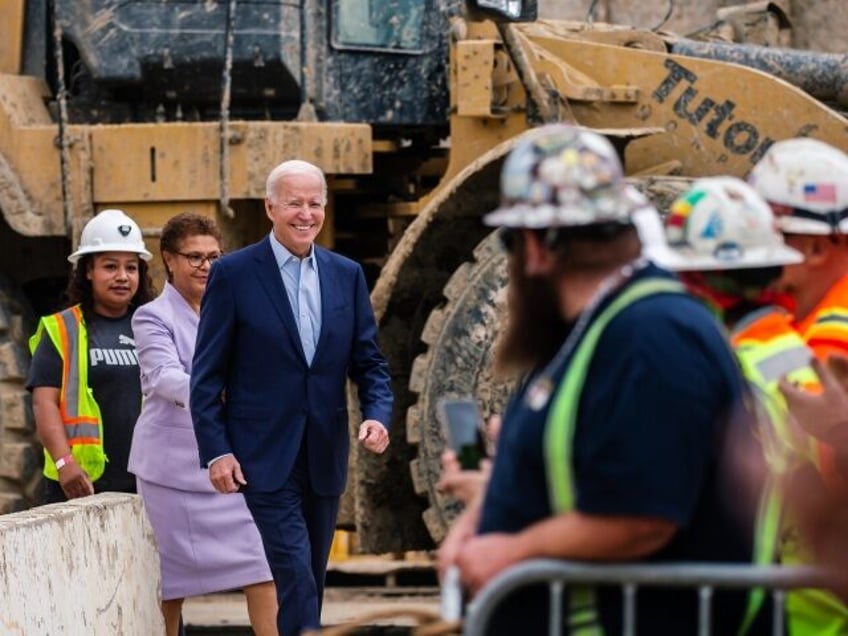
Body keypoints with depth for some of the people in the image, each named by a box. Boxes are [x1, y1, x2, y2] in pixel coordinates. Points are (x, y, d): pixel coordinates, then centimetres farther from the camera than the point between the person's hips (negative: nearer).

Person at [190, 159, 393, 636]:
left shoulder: (347, 275, 9)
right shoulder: (234, 273, -4)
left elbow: (369, 361, 10)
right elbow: (207, 376, -4)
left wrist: (378, 414, -10)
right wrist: (215, 451, -12)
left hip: (325, 456, 5)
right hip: (265, 457, -5)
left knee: (309, 582, 11)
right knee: (296, 578, -15)